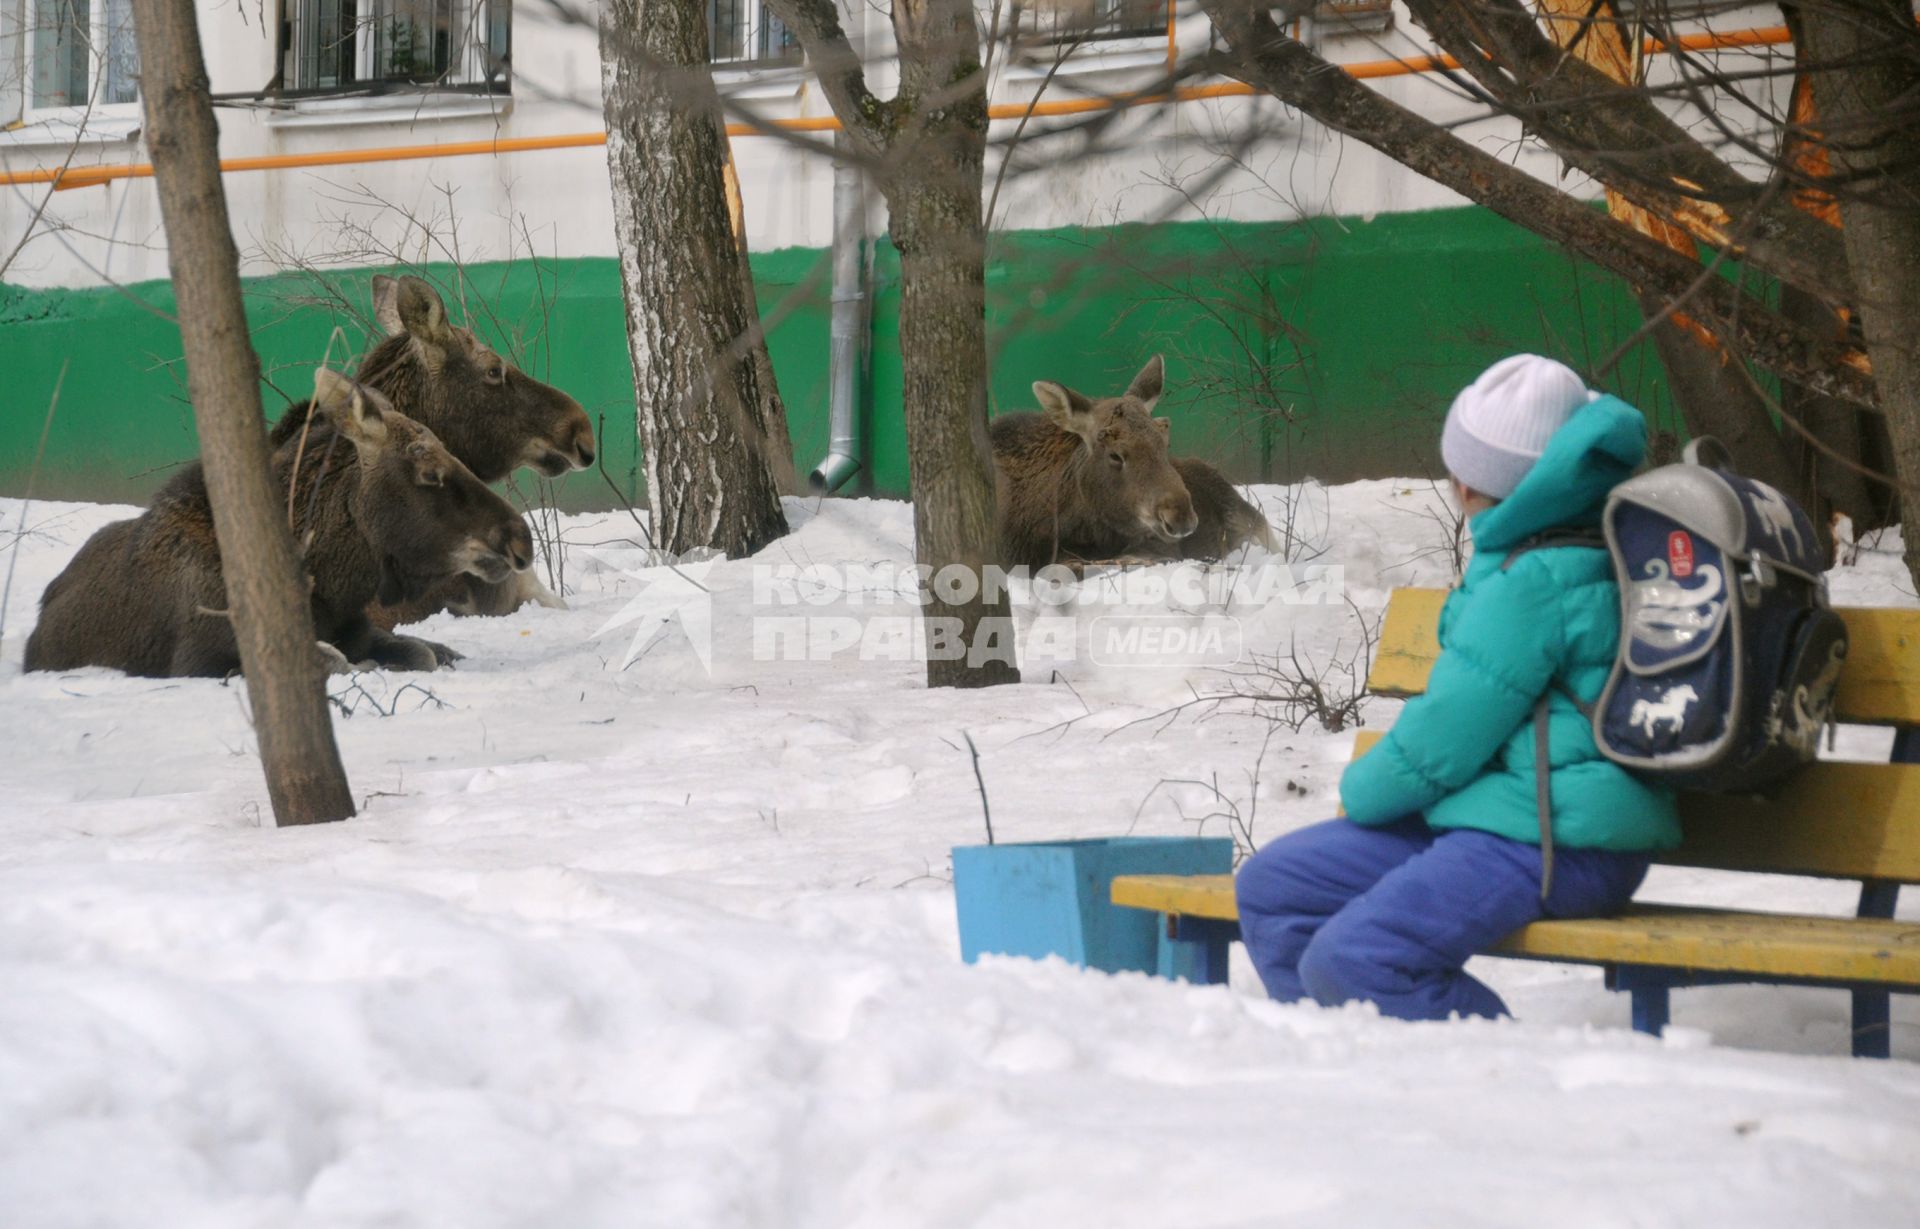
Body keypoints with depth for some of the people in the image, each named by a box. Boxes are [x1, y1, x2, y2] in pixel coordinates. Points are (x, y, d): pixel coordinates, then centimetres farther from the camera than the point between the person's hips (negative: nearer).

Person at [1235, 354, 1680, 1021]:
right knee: (1271, 888, 8)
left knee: (1351, 961, -30)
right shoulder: (1598, 550, 14)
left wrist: (1361, 789, 4)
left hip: (1553, 847, -11)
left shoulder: (1532, 582, -18)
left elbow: (1447, 735, -15)